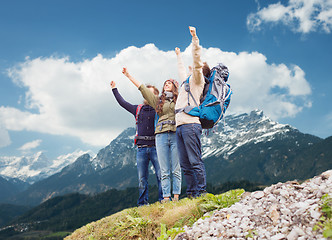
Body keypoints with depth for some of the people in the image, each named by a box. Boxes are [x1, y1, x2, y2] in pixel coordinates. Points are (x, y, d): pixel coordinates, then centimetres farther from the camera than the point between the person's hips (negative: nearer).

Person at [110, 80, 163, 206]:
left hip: (155, 147, -3)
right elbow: (122, 103, 26)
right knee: (142, 178, 3)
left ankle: (164, 200, 1)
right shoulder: (138, 109, 18)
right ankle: (143, 203, 9)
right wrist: (114, 89, 31)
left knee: (161, 175, -6)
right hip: (141, 148, 3)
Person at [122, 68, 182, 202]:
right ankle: (166, 197, 0)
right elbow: (142, 88, 21)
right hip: (161, 135, 2)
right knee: (164, 171, -1)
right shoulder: (158, 100, 20)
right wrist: (129, 76, 22)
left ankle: (176, 197, 0)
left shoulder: (180, 99, 14)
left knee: (176, 169, -3)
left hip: (175, 134, -2)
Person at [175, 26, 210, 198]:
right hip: (180, 126, 8)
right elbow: (181, 70, 52)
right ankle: (191, 193, 5)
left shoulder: (198, 79, 9)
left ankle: (201, 192, -9)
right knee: (185, 164, 4)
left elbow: (196, 59, -5)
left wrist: (195, 38, -8)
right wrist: (179, 56, 65)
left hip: (190, 124, -8)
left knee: (195, 161, -11)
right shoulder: (188, 80, 31)